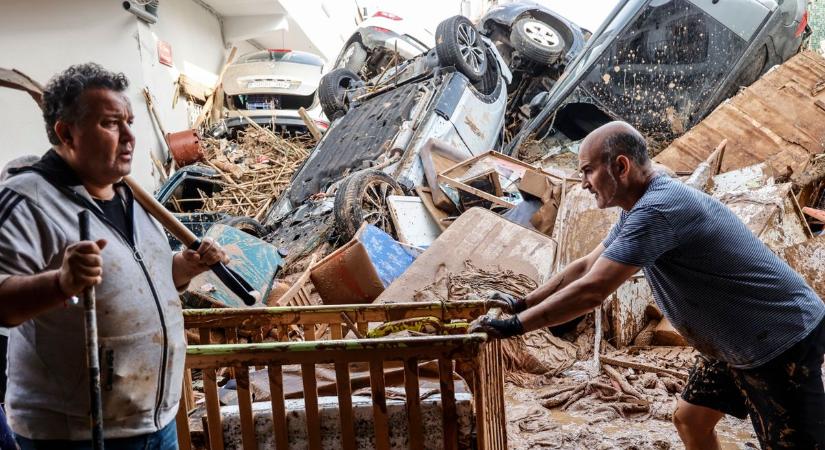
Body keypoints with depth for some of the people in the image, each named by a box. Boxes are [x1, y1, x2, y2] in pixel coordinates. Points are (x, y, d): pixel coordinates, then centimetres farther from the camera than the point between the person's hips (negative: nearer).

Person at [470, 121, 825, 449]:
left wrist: (512, 326, -24)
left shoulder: (656, 209, -29)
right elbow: (585, 266, 10)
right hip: (736, 341, 10)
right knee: (689, 420, 16)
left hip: (782, 342, -10)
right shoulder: (640, 208, 4)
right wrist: (522, 304, 6)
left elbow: (590, 292, -31)